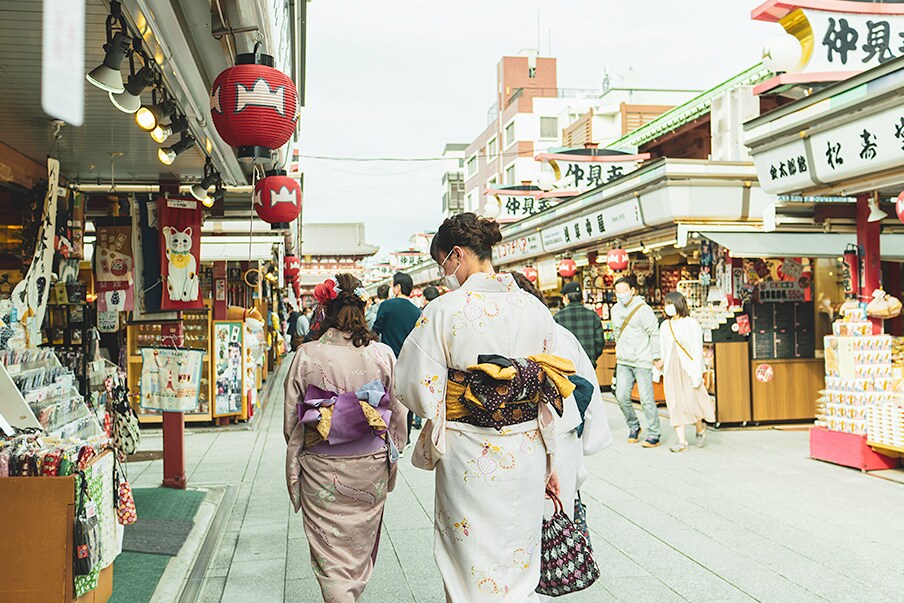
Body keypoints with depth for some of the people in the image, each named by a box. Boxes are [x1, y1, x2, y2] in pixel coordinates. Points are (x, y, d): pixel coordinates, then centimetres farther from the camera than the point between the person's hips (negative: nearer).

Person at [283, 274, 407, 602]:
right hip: (371, 467, 2)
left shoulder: (306, 355, -11)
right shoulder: (383, 354, -8)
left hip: (322, 470, -2)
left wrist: (295, 465, 11)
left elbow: (291, 418, -5)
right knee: (362, 545, 23)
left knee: (331, 556, 9)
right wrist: (390, 454, 15)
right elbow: (398, 415, -1)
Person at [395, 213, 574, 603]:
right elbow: (553, 393, 4)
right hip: (527, 455, 5)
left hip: (469, 458, -4)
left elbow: (417, 390, -12)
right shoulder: (534, 308, 1)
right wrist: (551, 464, 12)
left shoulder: (444, 311, -13)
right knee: (520, 569, 19)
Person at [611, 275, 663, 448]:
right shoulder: (615, 310, 10)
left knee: (646, 398, -4)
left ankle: (653, 435, 5)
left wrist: (657, 358, -9)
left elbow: (655, 334, -8)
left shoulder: (643, 309, -10)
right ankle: (633, 426, 21)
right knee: (622, 396, -1)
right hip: (623, 362, 6)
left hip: (642, 361, -6)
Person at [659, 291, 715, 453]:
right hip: (671, 371, 4)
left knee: (691, 402, -5)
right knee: (675, 404, -1)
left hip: (688, 369, -4)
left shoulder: (691, 324, -2)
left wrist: (697, 374, -10)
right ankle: (681, 441, 2)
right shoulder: (665, 326, 13)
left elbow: (698, 350, -5)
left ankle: (700, 429, 24)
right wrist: (659, 368, 10)